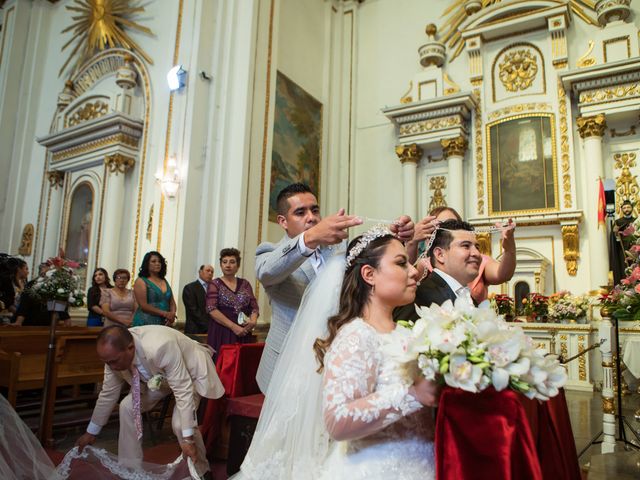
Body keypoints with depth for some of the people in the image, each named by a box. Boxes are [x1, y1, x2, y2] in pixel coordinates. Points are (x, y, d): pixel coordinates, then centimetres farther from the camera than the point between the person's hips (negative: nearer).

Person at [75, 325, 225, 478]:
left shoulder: (160, 348, -43)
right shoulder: (115, 353, -22)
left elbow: (183, 391, -37)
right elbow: (108, 394, -5)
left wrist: (187, 438, -35)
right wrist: (91, 432, 5)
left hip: (191, 370, -6)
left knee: (180, 423, -22)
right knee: (127, 407, -6)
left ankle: (200, 472, 3)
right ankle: (130, 468, 11)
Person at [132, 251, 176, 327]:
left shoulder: (165, 281, 14)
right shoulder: (141, 281, -2)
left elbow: (172, 303, 13)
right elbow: (143, 306, -11)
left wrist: (172, 314, -9)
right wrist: (165, 314, -16)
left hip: (164, 324, 5)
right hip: (146, 323, -5)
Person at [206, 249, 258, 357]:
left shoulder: (245, 284, 11)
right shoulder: (215, 284, 2)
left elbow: (254, 307, 10)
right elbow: (212, 309, -9)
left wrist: (253, 321, -12)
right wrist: (233, 326, -16)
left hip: (243, 333, 3)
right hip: (221, 332, -3)